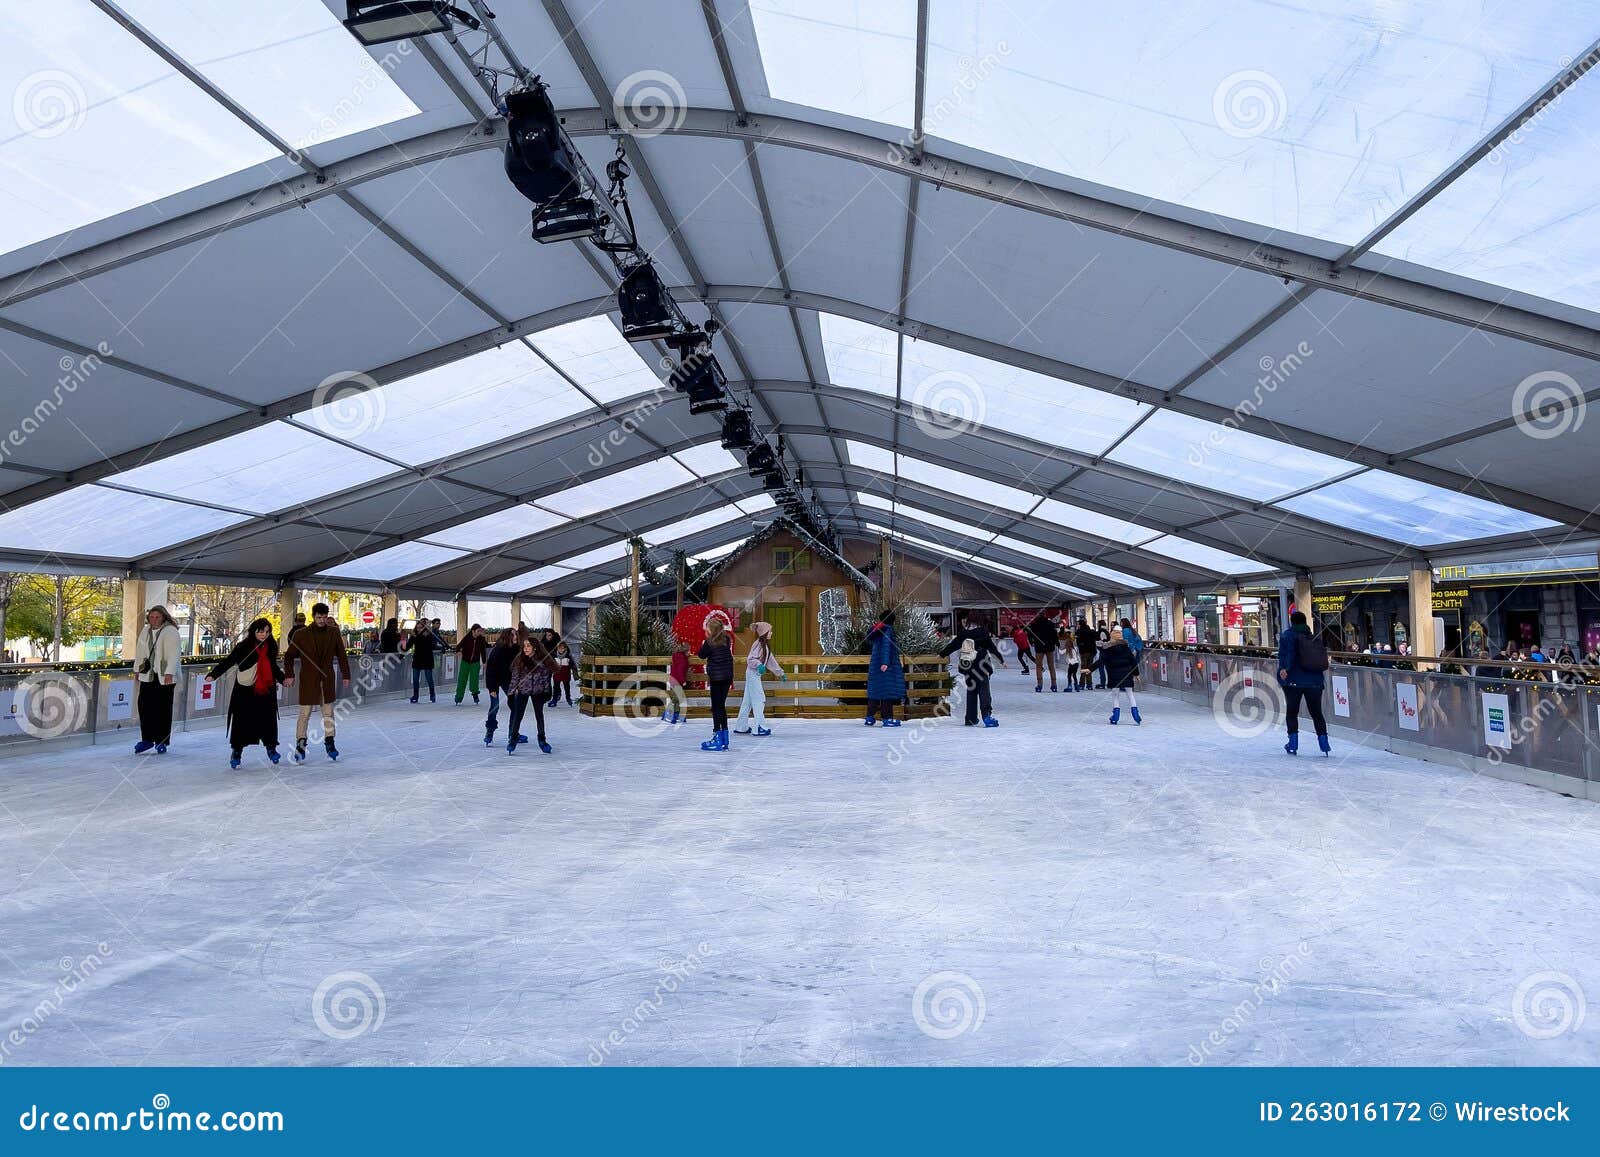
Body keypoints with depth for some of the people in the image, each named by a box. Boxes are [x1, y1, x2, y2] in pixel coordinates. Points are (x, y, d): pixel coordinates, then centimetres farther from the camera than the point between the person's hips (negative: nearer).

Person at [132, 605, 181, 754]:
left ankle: (162, 741, 8)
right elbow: (139, 650, 19)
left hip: (165, 676, -6)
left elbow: (173, 653, -17)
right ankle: (147, 739, 15)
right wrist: (137, 669, 21)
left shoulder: (170, 631, -10)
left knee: (163, 708, -2)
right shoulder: (145, 631, 10)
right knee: (145, 706, 3)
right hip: (148, 675, 6)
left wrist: (169, 673, -24)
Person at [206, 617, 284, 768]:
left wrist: (283, 678, 23)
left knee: (268, 720, 6)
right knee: (242, 721, 1)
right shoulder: (244, 646, -8)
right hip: (245, 690, -4)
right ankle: (237, 751, 15)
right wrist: (213, 674, -23)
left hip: (267, 691, 4)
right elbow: (228, 662, -12)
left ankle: (271, 748, 24)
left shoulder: (271, 646, 7)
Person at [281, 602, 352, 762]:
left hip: (327, 678, 3)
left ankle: (329, 742, 18)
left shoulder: (333, 633, 1)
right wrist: (289, 675, -5)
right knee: (305, 713, -2)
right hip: (308, 679, -3)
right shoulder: (301, 634, -5)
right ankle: (300, 744, 6)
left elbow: (342, 654, 9)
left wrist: (346, 675, 9)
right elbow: (289, 655, 3)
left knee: (328, 713, 9)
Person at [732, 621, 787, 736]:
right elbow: (750, 659, -20)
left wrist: (781, 673, 25)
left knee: (747, 701, 12)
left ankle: (741, 728, 17)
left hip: (755, 675, 10)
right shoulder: (758, 644, -15)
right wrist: (759, 666, -37)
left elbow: (771, 661, 22)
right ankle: (759, 727, -5)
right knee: (759, 699, -8)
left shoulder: (765, 645, 15)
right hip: (753, 674, -10)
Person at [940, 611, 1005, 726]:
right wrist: (1001, 660, 8)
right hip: (981, 667, -3)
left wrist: (942, 654, 24)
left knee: (971, 692, 14)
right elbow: (992, 648, -1)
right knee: (984, 691, -4)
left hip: (967, 667, 3)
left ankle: (971, 719, 18)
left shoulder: (963, 634, 2)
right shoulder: (983, 632, -2)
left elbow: (952, 645, 10)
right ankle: (987, 715, -20)